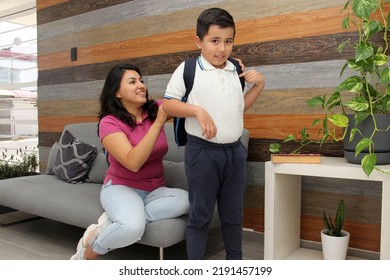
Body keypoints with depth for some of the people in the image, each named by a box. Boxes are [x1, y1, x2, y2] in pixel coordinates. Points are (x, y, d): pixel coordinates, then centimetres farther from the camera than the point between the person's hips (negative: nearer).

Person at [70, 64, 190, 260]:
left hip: (154, 190, 5)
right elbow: (133, 163, -26)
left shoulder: (155, 109, -1)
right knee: (132, 227, -37)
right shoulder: (109, 122, -14)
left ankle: (112, 222, -17)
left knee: (186, 200, -29)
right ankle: (86, 255, -4)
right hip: (121, 187, -4)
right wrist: (158, 123, -27)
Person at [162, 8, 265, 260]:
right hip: (202, 151, -5)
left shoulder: (235, 70, 9)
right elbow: (167, 104, -7)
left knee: (233, 214, 17)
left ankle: (236, 261, 36)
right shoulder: (188, 68, -6)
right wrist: (197, 111, -20)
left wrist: (259, 84, 7)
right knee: (200, 215, 6)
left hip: (235, 150, 5)